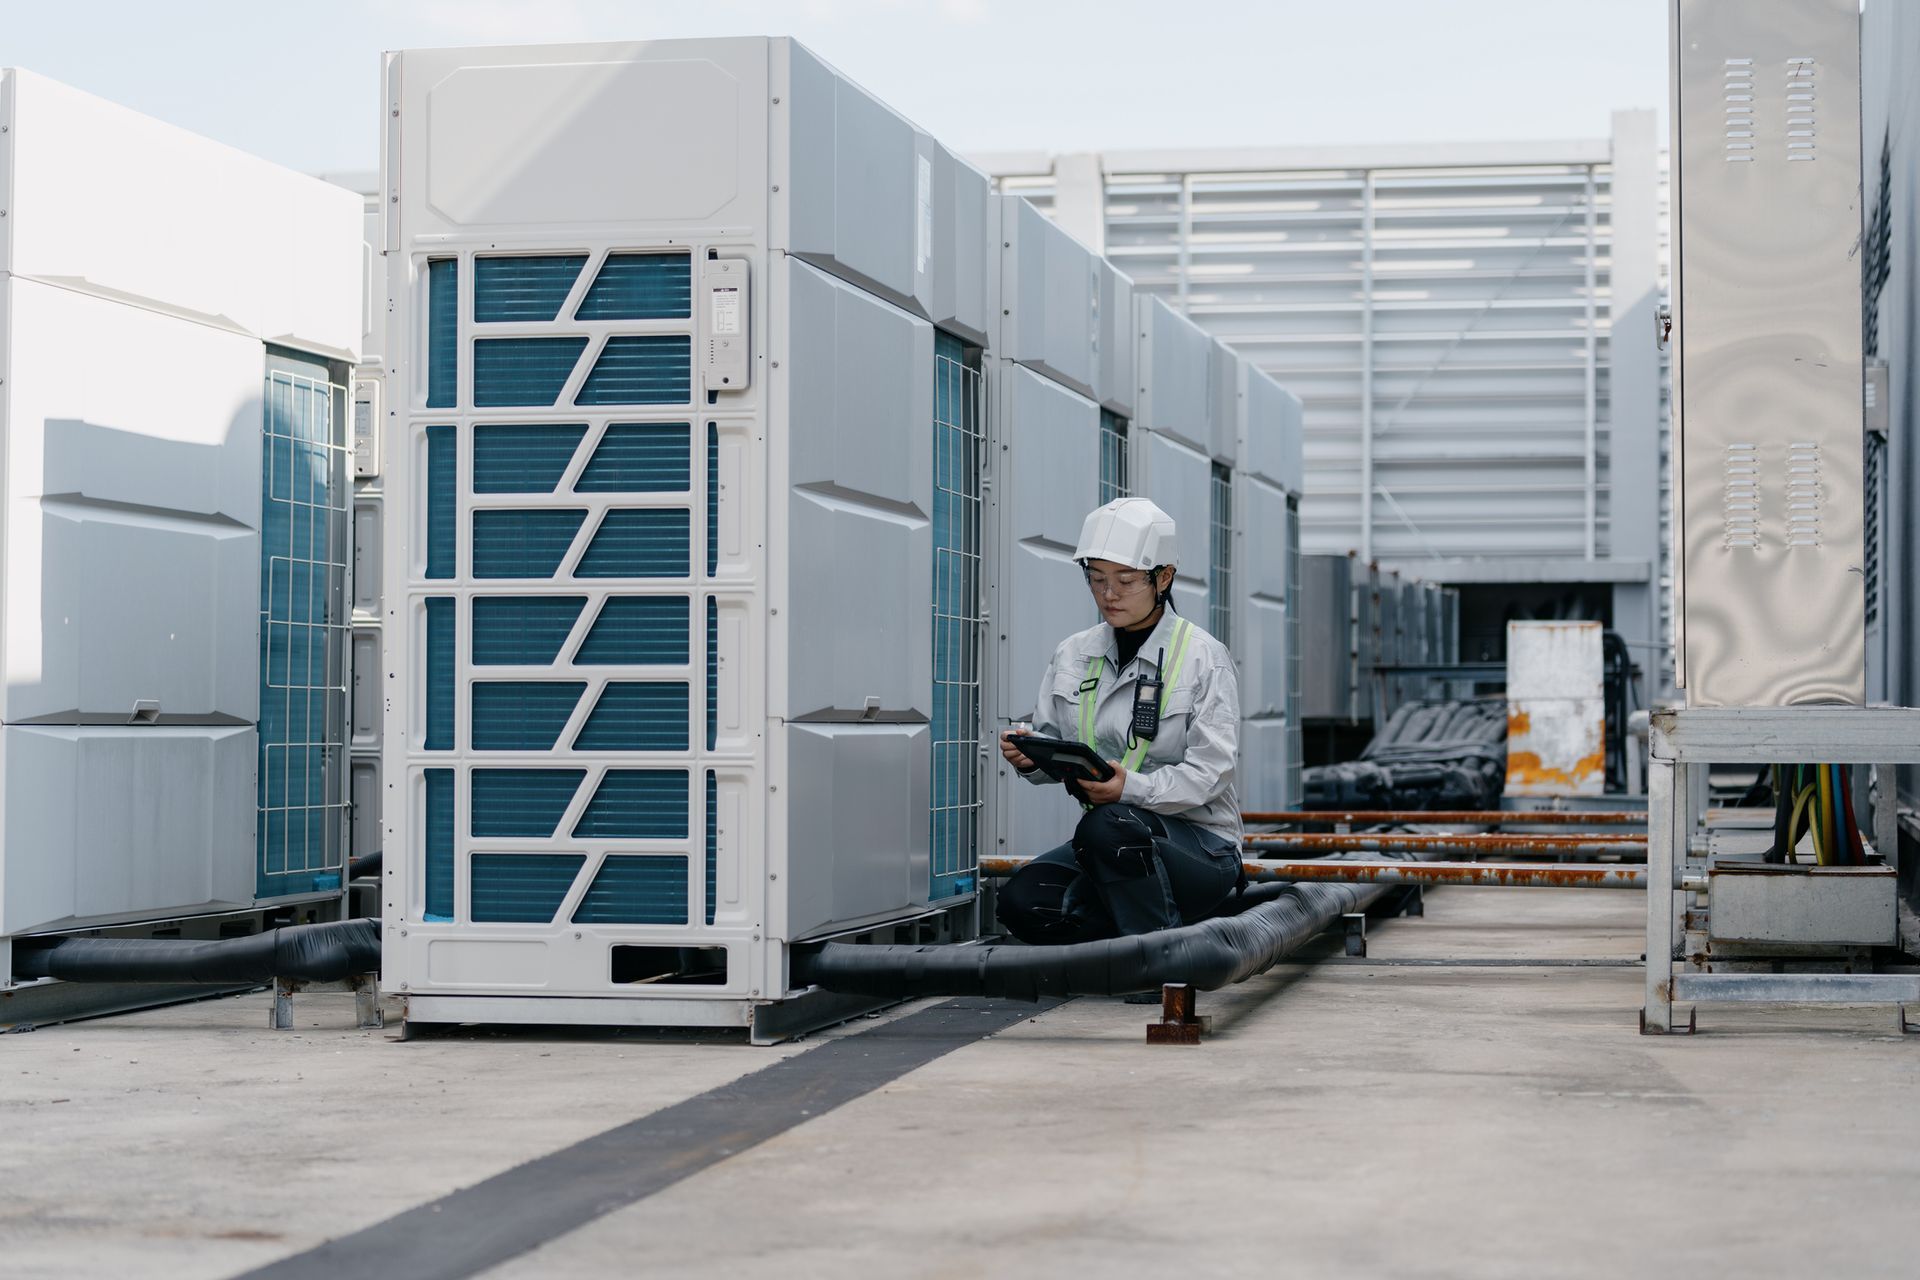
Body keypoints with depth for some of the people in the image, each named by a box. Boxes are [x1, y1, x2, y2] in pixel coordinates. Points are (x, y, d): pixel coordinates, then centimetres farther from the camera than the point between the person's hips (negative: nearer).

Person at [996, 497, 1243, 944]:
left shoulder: (1203, 656, -6)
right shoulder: (1072, 654, 10)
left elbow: (1210, 769, -15)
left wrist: (1133, 788, -32)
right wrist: (1030, 758, -15)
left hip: (1199, 846, -5)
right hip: (1105, 849, 5)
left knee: (1108, 827, -37)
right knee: (1021, 902, -22)